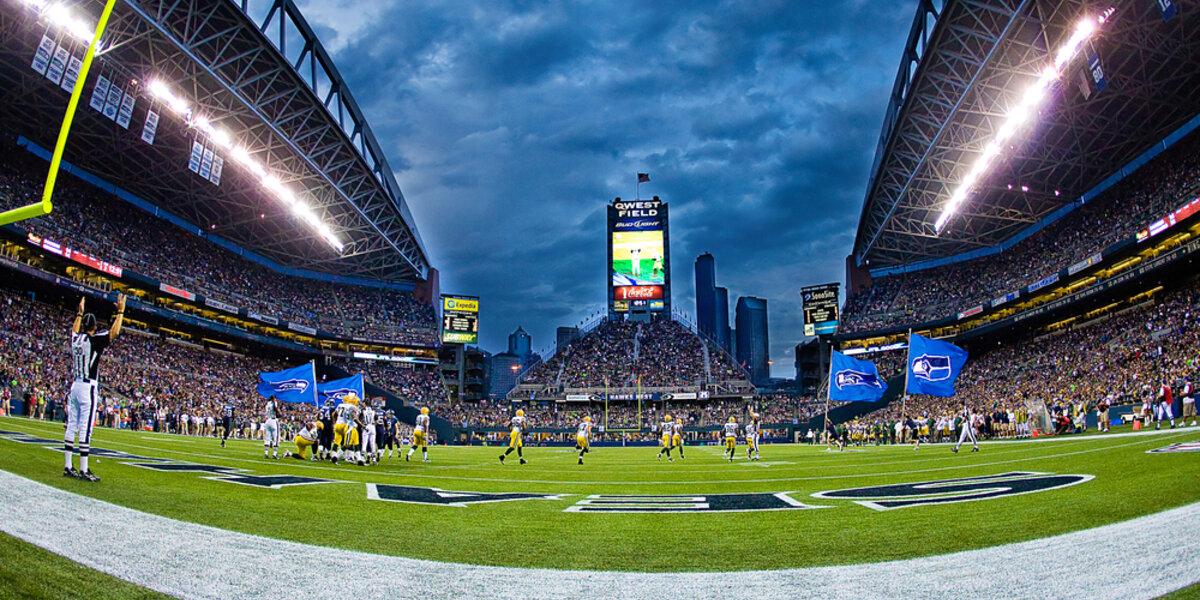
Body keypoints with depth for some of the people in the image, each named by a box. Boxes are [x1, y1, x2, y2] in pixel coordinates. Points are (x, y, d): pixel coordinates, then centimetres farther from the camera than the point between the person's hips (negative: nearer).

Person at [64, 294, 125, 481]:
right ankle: (83, 471, -6)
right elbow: (114, 332, -14)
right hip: (88, 388, -8)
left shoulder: (75, 339, 9)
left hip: (75, 386, 8)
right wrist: (120, 311, -7)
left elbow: (74, 329, 32)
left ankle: (68, 467, 15)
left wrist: (80, 313, 39)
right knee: (85, 429, -7)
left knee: (72, 426, 10)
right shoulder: (93, 340, -11)